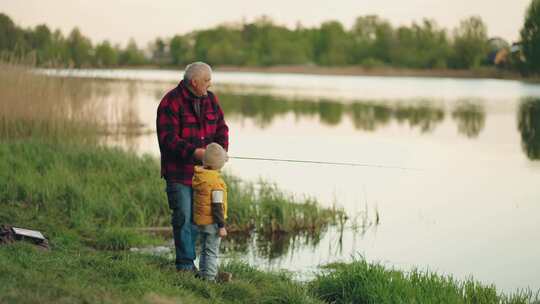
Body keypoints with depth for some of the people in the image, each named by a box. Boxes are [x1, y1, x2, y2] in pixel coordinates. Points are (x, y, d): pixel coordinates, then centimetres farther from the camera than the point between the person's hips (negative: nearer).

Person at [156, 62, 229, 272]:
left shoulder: (210, 100, 8)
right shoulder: (171, 103, -13)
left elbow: (221, 128, 11)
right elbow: (168, 139, -19)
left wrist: (220, 150, -9)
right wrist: (194, 152, -29)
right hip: (178, 172, -6)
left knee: (197, 216, 11)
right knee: (183, 217, -3)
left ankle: (187, 260, 22)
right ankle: (185, 264, 4)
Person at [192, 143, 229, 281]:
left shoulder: (197, 176, 2)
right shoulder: (216, 182, -20)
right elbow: (217, 206, -20)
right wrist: (221, 226, -15)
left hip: (200, 220, 7)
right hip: (212, 222, -7)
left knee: (204, 250, 18)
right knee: (212, 252, -1)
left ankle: (202, 274, 22)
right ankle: (210, 276, -2)